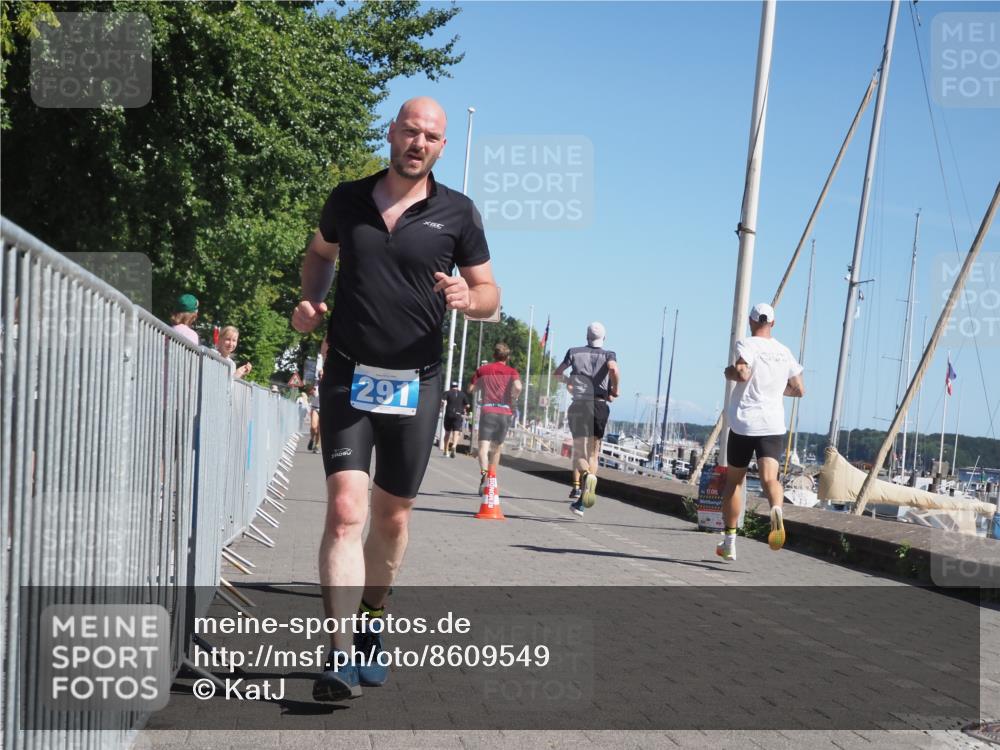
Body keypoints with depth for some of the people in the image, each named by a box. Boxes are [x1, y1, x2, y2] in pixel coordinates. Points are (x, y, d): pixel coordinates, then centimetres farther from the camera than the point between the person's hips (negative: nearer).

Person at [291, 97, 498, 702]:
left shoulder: (458, 213, 0)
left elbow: (489, 293, 5)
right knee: (345, 510, -14)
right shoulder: (348, 199, 4)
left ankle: (371, 626, 33)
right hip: (348, 377, 0)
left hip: (416, 384, 0)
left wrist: (468, 298, -19)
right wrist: (311, 300, 3)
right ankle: (341, 655, -16)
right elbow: (320, 253, 23)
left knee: (392, 517, 11)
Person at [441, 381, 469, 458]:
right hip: (458, 415, 0)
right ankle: (454, 446, -35)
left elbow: (442, 401, -11)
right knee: (456, 433, -8)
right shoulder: (462, 394, 10)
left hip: (449, 414, 0)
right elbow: (467, 405, 6)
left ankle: (446, 451, 19)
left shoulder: (447, 392, 6)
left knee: (447, 432, 14)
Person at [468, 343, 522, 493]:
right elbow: (518, 386, -13)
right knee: (497, 447, 16)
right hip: (505, 412, 1)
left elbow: (471, 389, 14)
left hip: (487, 411, -1)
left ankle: (484, 475, -38)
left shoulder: (483, 370, 11)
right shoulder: (512, 372, 7)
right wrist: (513, 398, 5)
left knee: (484, 445, -13)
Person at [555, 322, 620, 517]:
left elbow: (557, 373, 13)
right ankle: (580, 502, 3)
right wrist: (614, 392, -3)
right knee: (593, 453, 9)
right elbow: (614, 369, -18)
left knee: (579, 451, -3)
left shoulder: (574, 352, 10)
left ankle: (587, 474, -40)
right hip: (600, 405, 0)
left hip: (578, 405, 0)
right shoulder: (608, 354, 4)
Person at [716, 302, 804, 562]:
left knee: (734, 481, 12)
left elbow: (742, 374, -22)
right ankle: (776, 509, -45)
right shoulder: (784, 352, 11)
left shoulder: (747, 345, -4)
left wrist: (729, 372, -1)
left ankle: (729, 542, 19)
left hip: (743, 423, -2)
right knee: (769, 476, -10)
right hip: (774, 425, 3)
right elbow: (799, 390, 14)